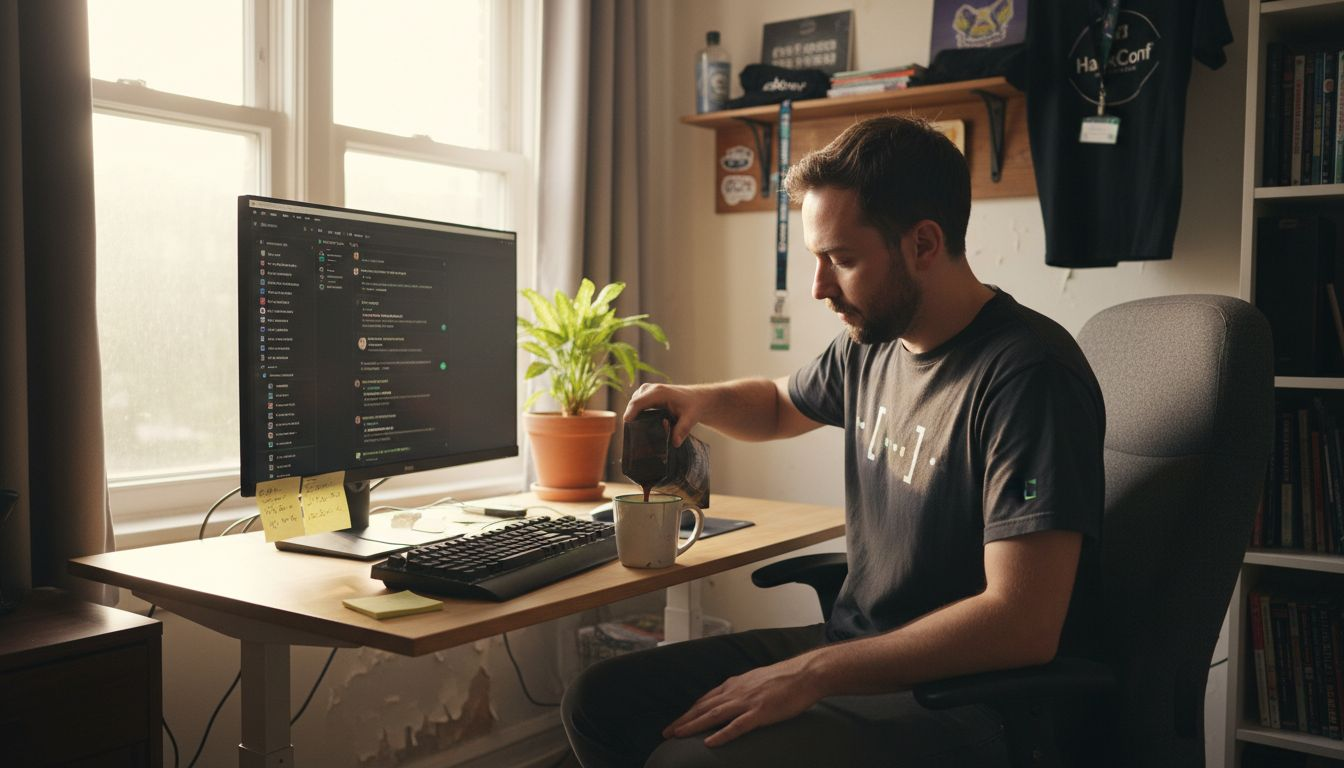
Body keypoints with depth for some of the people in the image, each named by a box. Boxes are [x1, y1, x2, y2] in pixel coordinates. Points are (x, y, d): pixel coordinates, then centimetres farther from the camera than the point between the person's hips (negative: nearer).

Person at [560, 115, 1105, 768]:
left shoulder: (1028, 376, -21)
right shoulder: (871, 344, 5)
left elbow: (1022, 624, -25)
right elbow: (780, 406, 28)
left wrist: (812, 672, -24)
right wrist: (700, 400, 5)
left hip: (964, 698, -8)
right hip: (856, 647, 8)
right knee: (599, 701, -1)